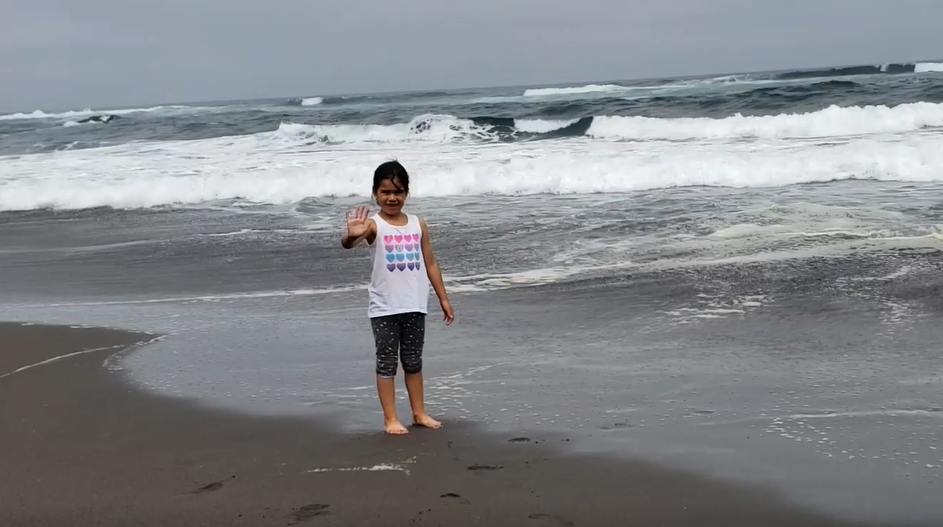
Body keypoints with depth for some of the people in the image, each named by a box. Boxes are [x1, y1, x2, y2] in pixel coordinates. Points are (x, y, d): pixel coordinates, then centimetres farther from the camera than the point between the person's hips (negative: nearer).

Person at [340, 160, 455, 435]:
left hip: (415, 306, 4)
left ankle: (419, 413, 24)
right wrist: (352, 235, -53)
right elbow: (347, 243, -29)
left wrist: (443, 298, 10)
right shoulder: (373, 224, -9)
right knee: (387, 362, 3)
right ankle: (390, 419, 9)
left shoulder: (418, 224, 5)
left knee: (413, 361, 14)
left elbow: (430, 263, 10)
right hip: (384, 308, -4)